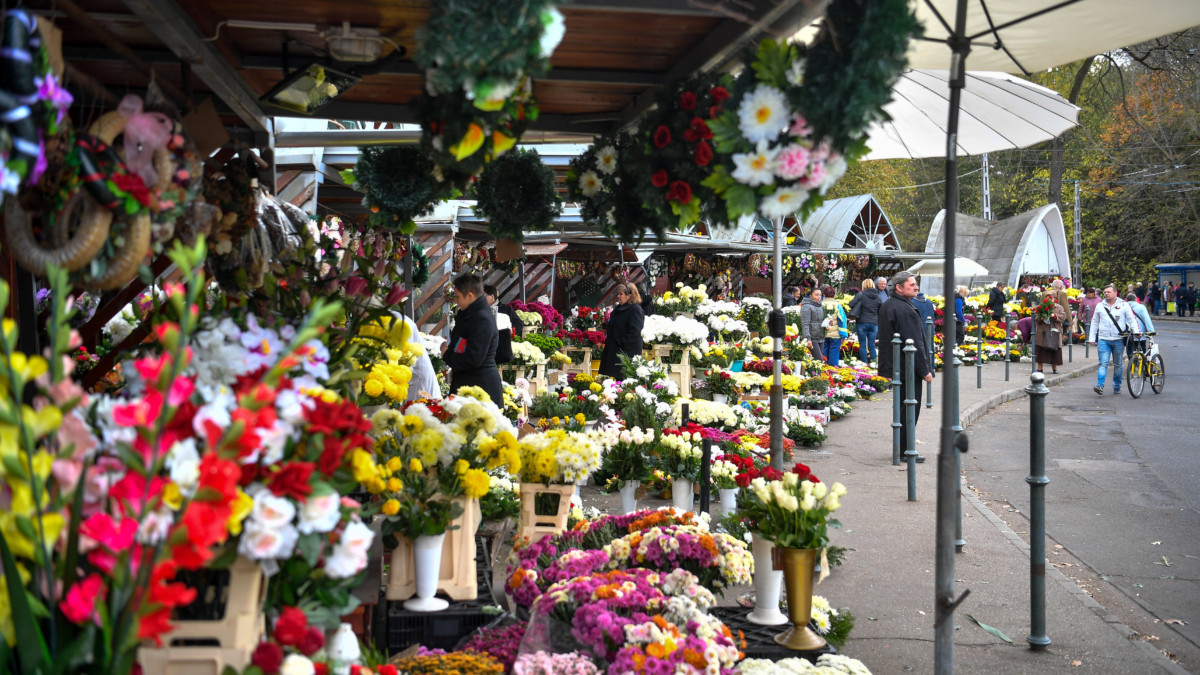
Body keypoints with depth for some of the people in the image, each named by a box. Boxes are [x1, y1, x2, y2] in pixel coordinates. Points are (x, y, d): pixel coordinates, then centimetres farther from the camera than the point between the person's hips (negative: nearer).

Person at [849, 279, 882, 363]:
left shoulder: (861, 295, -7)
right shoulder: (878, 296, 6)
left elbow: (851, 304, -13)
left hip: (862, 322, -3)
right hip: (874, 323, 3)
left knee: (863, 346, 3)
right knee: (872, 346, 9)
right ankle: (873, 362, 4)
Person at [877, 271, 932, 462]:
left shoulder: (887, 306, 12)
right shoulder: (904, 310, -21)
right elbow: (914, 343, -22)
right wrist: (924, 370, -18)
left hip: (895, 366, 10)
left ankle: (903, 447, 24)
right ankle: (905, 450, 2)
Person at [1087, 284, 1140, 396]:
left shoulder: (1124, 305, 5)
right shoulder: (1100, 306, 12)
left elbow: (1131, 320, 6)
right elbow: (1094, 322, 17)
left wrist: (1136, 331, -10)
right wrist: (1091, 338, 12)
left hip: (1118, 340, -1)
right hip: (1103, 339, 1)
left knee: (1118, 365, 8)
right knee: (1103, 363, -10)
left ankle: (1117, 387, 19)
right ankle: (1100, 386, -18)